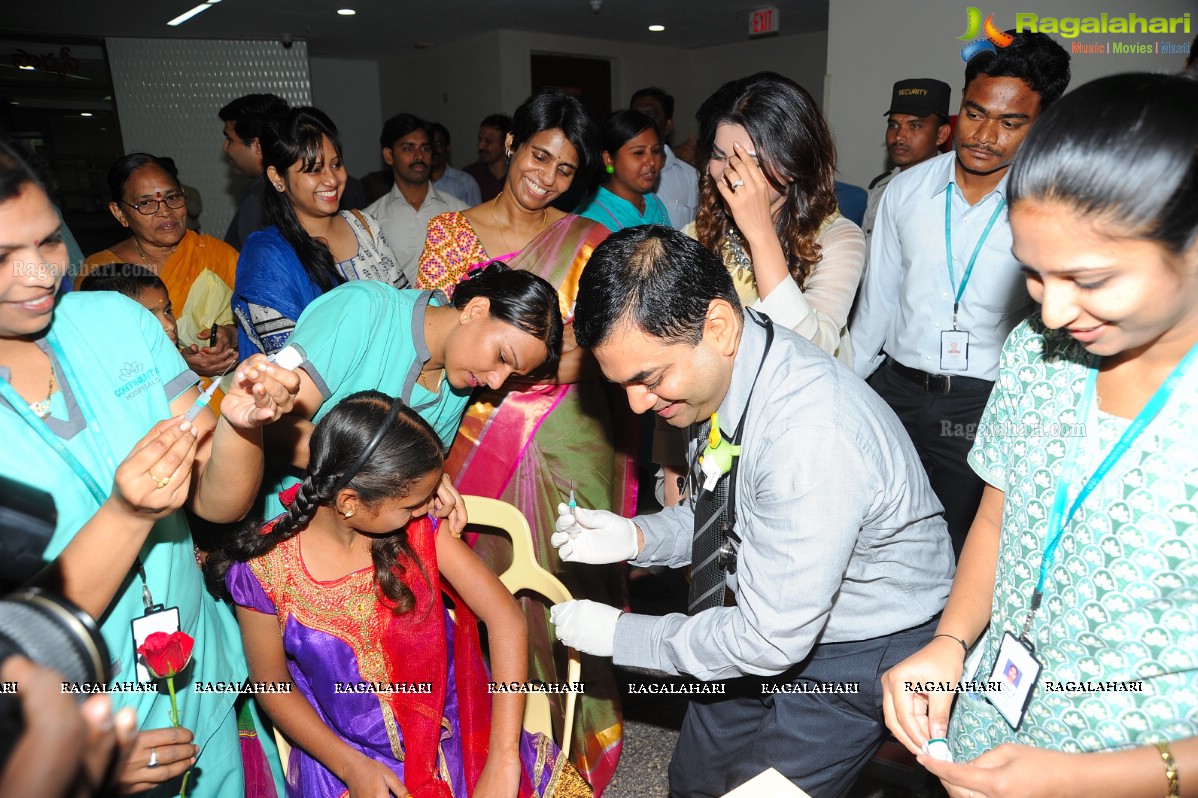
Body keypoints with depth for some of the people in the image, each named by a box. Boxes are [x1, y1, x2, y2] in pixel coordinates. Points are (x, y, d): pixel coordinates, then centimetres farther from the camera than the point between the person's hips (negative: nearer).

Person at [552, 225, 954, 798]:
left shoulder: (812, 438, -38)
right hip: (767, 621, 7)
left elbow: (773, 639, -29)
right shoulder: (717, 368, -13)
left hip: (860, 651, -7)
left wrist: (620, 634, -19)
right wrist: (636, 537, -13)